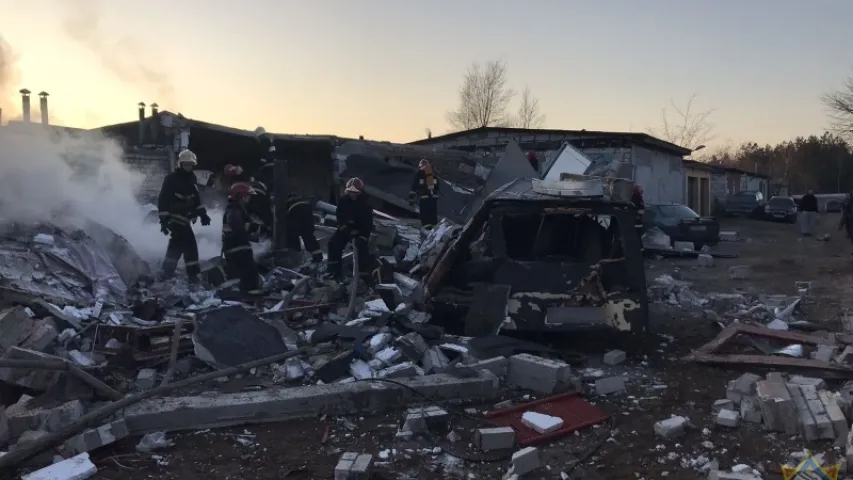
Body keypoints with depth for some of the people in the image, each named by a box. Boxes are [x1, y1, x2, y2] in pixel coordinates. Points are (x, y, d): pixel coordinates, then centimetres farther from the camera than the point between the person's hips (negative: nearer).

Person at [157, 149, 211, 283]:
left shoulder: (192, 179, 10)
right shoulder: (171, 179, -13)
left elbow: (196, 198, 19)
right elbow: (163, 199, -15)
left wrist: (202, 213, 10)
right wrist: (163, 219, -20)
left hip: (184, 218, 9)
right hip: (175, 217, -9)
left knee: (177, 244, 16)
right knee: (189, 244, -14)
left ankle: (167, 271, 27)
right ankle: (193, 274, -10)